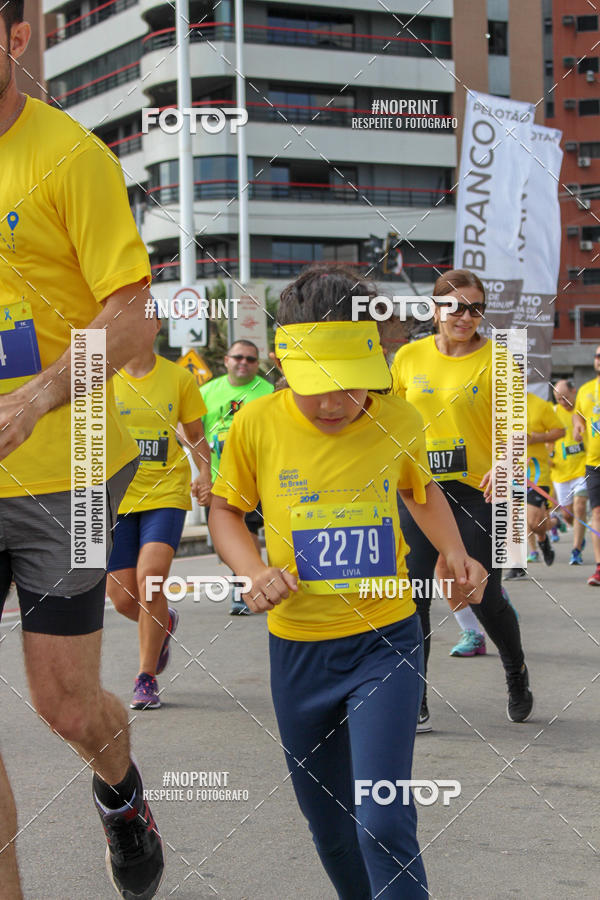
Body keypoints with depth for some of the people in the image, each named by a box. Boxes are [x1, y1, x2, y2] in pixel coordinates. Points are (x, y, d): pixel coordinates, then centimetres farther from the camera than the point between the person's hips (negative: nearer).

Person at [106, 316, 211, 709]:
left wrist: (205, 475, -4)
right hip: (115, 497, 2)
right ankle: (165, 622, 38)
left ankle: (147, 678, -4)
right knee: (123, 598, 1)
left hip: (166, 495, -2)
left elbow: (196, 435, 12)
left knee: (149, 581, -20)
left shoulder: (178, 377, 2)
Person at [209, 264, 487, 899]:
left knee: (384, 822, -14)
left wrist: (453, 553, -2)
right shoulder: (256, 426, -11)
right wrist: (253, 571, -14)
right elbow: (225, 510, 5)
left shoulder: (398, 421, -8)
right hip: (298, 648, 2)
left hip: (385, 640, -1)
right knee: (327, 820, 17)